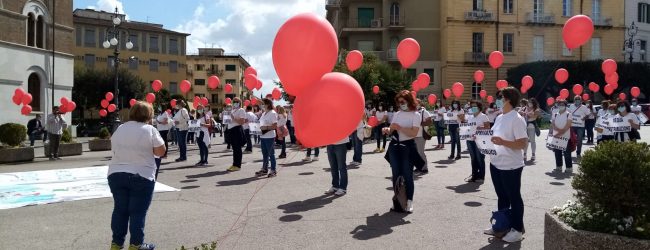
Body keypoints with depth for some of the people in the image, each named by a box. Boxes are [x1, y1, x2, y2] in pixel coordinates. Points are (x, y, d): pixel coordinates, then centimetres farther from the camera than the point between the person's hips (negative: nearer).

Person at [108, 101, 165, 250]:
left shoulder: (119, 129, 8)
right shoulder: (150, 130, -8)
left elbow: (115, 149, 19)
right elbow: (161, 152, -7)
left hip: (116, 174, 5)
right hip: (141, 176, -5)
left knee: (120, 209, 12)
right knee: (138, 212, 1)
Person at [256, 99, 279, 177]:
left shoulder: (272, 113, -9)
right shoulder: (263, 113, 16)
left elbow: (275, 126, -15)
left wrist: (266, 127, -25)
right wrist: (259, 127, 5)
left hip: (270, 137, -8)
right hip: (263, 136, 8)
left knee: (271, 153, -3)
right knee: (264, 153, 12)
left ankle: (273, 170, 3)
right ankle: (264, 169, 20)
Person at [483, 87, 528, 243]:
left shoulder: (517, 119, -17)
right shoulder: (499, 118, 9)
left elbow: (523, 144, -21)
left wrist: (502, 142, -30)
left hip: (510, 166, -8)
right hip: (496, 164, 8)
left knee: (514, 198, 6)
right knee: (501, 197, 19)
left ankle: (517, 230, 18)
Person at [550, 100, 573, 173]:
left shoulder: (568, 115, -3)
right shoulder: (555, 115, 9)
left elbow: (567, 127, -11)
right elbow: (553, 125, 0)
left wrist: (559, 133, -18)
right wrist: (559, 130, -17)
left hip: (566, 137, -4)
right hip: (556, 137, 4)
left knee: (567, 153, -2)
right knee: (557, 153, 8)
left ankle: (569, 167, 5)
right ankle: (558, 167, 18)